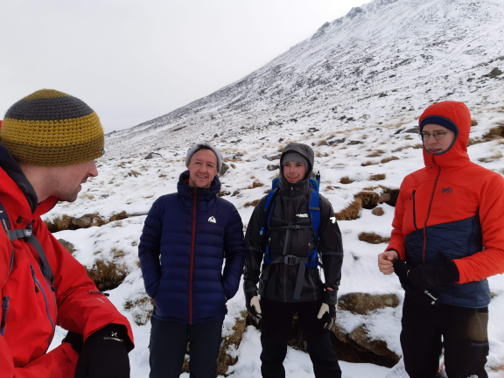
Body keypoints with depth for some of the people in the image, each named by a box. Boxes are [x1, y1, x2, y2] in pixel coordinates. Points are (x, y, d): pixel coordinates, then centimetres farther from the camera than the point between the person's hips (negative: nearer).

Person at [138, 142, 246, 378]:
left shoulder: (227, 211, 0)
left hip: (210, 311, 1)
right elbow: (147, 248, 4)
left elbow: (237, 252, 5)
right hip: (168, 309, 0)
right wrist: (154, 288, -5)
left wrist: (226, 290, -4)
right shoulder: (164, 204, -1)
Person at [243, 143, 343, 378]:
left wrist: (330, 295, -3)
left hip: (310, 293, -1)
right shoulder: (267, 204, 2)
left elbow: (333, 252, 1)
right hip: (272, 293, 2)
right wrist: (249, 288, 1)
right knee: (271, 357, 14)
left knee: (324, 357, 5)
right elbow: (253, 248, 5)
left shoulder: (320, 205, -1)